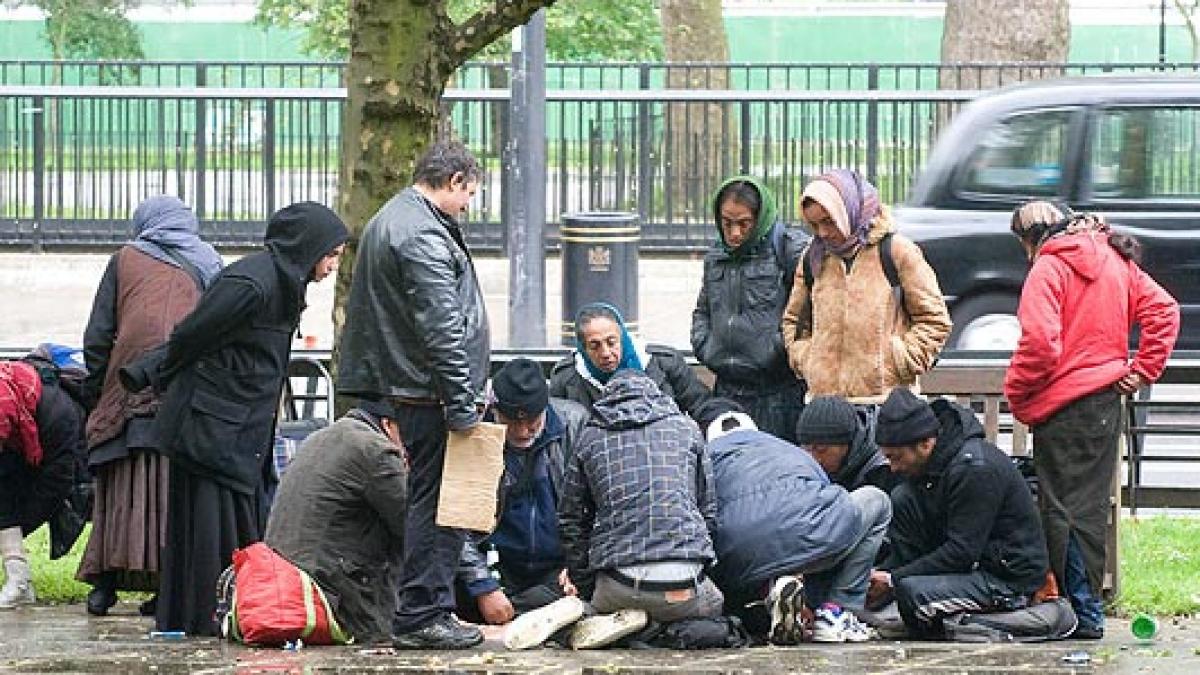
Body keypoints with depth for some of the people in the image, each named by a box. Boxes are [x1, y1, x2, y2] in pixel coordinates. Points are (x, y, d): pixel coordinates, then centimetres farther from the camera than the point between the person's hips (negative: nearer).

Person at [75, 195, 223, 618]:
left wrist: (94, 393, 13)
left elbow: (97, 336, 8)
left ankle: (107, 582, -3)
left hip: (131, 388, -1)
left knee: (125, 487, 2)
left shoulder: (126, 259, 14)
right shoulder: (208, 265, 18)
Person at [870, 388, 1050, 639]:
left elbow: (963, 551, -25)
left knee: (913, 592, -32)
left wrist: (893, 579, -21)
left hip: (1012, 579, -10)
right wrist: (881, 573, -8)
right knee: (900, 499, -4)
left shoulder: (975, 468, -24)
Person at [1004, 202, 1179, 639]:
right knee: (1090, 505, 13)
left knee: (1062, 509, -3)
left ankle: (1081, 611, -5)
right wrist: (1143, 370, 8)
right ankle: (1088, 601, 16)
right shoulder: (1114, 259, 11)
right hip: (1107, 399, 8)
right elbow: (1162, 309, 8)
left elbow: (1039, 342, -20)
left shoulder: (1048, 268, -11)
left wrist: (1017, 394, -6)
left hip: (1062, 406, -8)